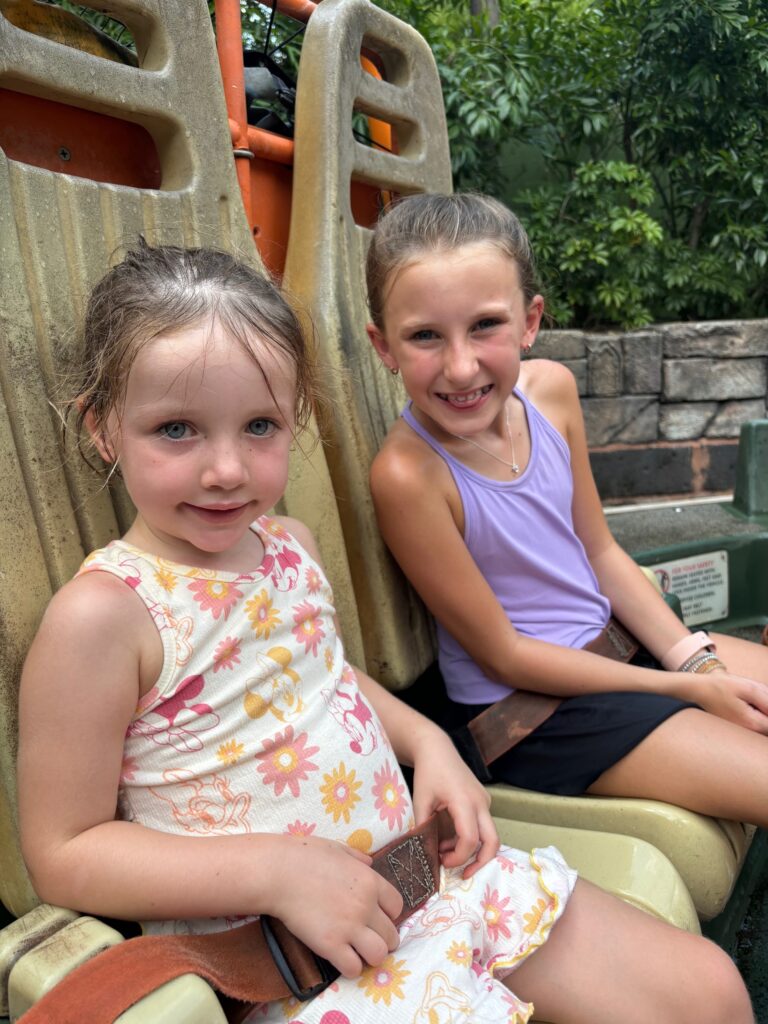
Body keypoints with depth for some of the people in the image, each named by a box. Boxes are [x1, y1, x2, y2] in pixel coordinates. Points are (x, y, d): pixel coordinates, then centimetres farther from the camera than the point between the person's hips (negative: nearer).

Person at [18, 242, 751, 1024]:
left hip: (415, 866, 6)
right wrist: (277, 869, -23)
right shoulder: (102, 614, -18)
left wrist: (425, 741, 1)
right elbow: (64, 856, -14)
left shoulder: (289, 546, 2)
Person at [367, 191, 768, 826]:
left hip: (610, 641, 7)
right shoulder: (409, 474, -28)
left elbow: (600, 552, 4)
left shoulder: (551, 388, -8)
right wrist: (689, 687, -13)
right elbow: (504, 655, -18)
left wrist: (694, 658, -5)